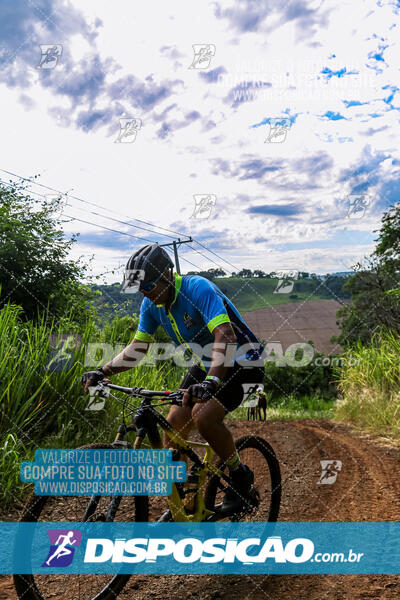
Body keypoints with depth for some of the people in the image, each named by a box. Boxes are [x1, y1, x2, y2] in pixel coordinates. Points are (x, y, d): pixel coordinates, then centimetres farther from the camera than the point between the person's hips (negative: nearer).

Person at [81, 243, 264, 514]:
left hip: (241, 362, -7)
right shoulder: (152, 304, -5)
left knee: (203, 416, -27)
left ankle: (240, 475, -1)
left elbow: (225, 337, -39)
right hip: (204, 364, 8)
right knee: (173, 426, -2)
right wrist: (102, 372, -16)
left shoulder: (198, 289, -27)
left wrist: (211, 381, -54)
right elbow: (137, 349, -2)